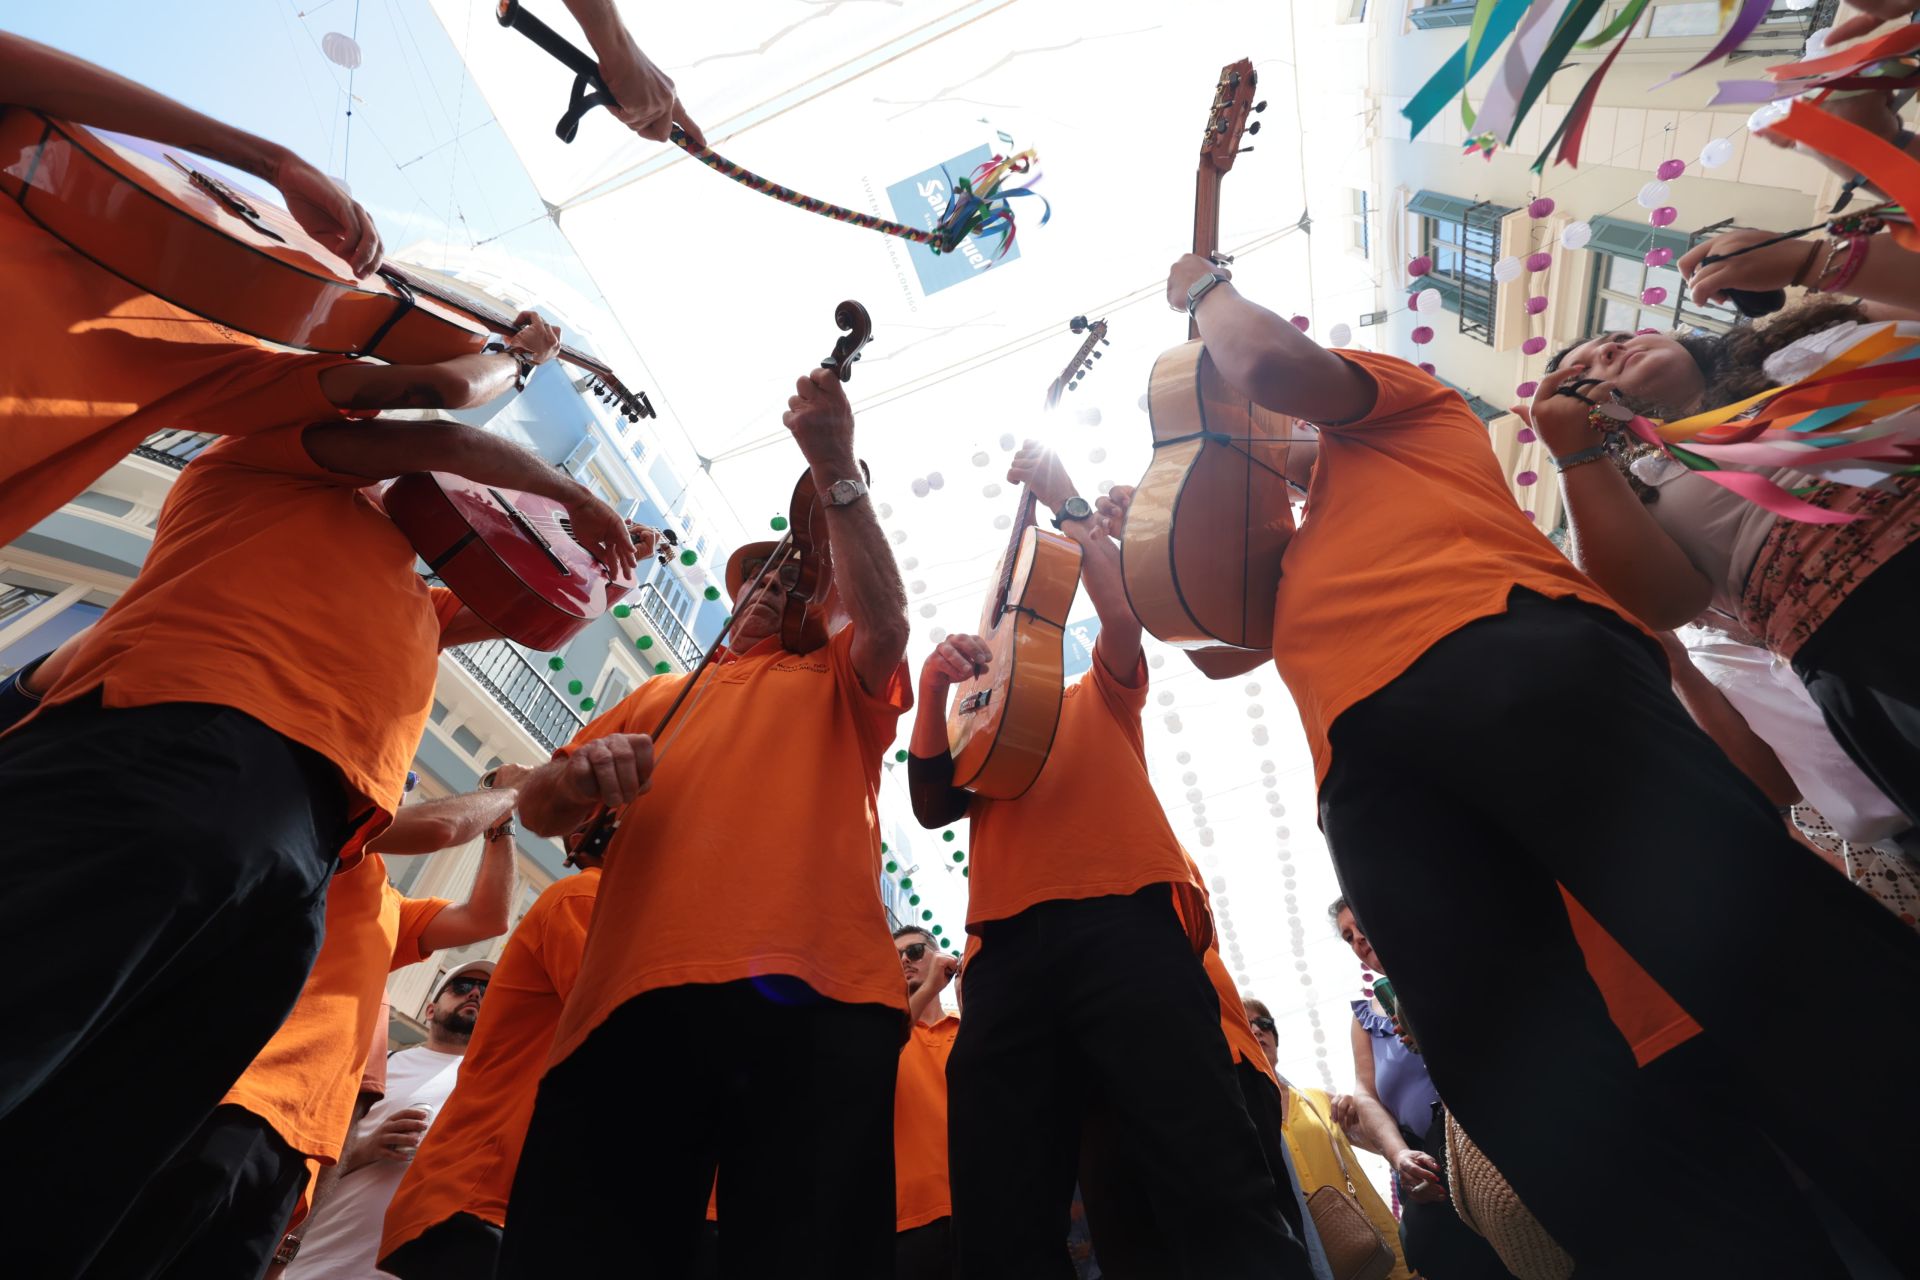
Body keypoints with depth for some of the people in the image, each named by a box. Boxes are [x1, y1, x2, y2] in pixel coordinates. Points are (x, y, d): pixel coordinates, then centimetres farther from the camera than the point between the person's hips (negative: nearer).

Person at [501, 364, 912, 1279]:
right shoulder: (660, 695, 31)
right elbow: (537, 809, 23)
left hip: (812, 990, -2)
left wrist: (834, 472, 1)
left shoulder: (841, 680, 23)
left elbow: (887, 621, 0)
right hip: (633, 994, 3)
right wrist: (578, 774, -2)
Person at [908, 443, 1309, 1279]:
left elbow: (1122, 608, 7)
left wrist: (1065, 501, 8)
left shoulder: (1101, 697, 27)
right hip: (1008, 944, 2)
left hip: (1122, 924, -2)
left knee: (1213, 1185, -13)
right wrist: (935, 692, -1)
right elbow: (932, 806, 11)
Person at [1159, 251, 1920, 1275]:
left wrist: (1204, 287, 32)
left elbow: (1270, 365, 11)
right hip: (1365, 759, 6)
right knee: (1532, 1082, -12)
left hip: (1504, 651, -5)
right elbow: (1217, 645, 43)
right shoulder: (1290, 553, 45)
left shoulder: (1392, 399, 31)